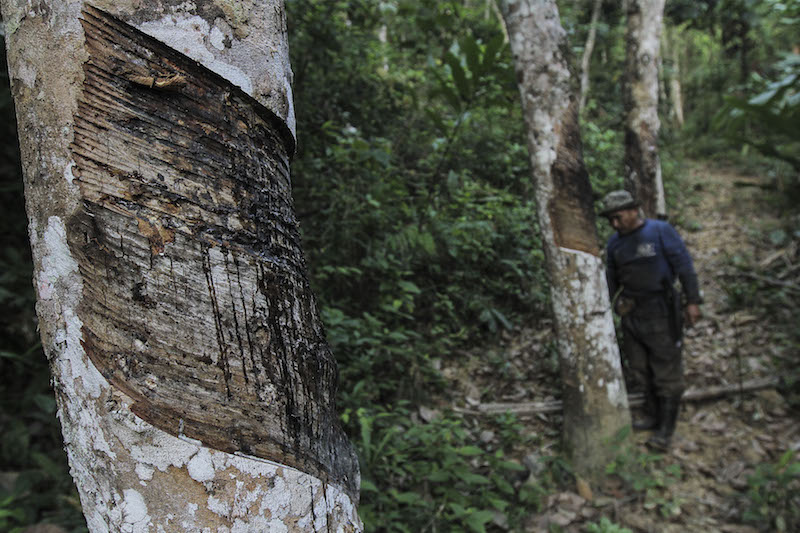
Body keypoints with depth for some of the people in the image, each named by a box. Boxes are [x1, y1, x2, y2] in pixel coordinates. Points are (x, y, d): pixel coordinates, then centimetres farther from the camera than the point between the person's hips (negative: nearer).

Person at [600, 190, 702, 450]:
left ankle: (665, 429, 9)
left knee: (666, 370, 1)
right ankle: (652, 415, 29)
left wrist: (692, 301, -14)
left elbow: (684, 265, -10)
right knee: (640, 369, 13)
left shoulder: (661, 231, -9)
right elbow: (611, 278, 16)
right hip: (631, 314, 6)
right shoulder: (615, 242, 7)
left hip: (660, 313, -6)